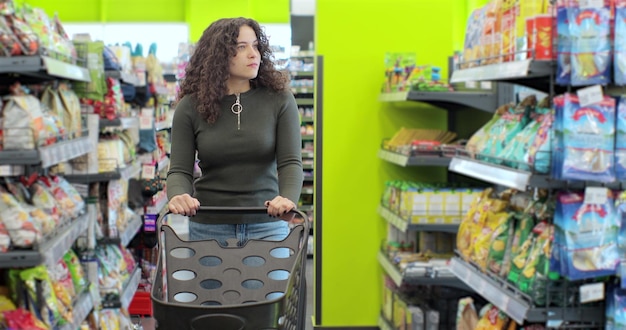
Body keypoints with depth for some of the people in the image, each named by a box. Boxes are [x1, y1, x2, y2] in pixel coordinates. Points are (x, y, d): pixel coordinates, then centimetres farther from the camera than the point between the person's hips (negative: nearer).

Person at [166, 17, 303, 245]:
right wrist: (178, 196, -27)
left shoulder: (279, 100, -3)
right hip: (208, 227, 0)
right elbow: (179, 169, -4)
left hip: (267, 225, 0)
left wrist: (288, 198, -28)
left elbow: (291, 162, -8)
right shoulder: (190, 106, -1)